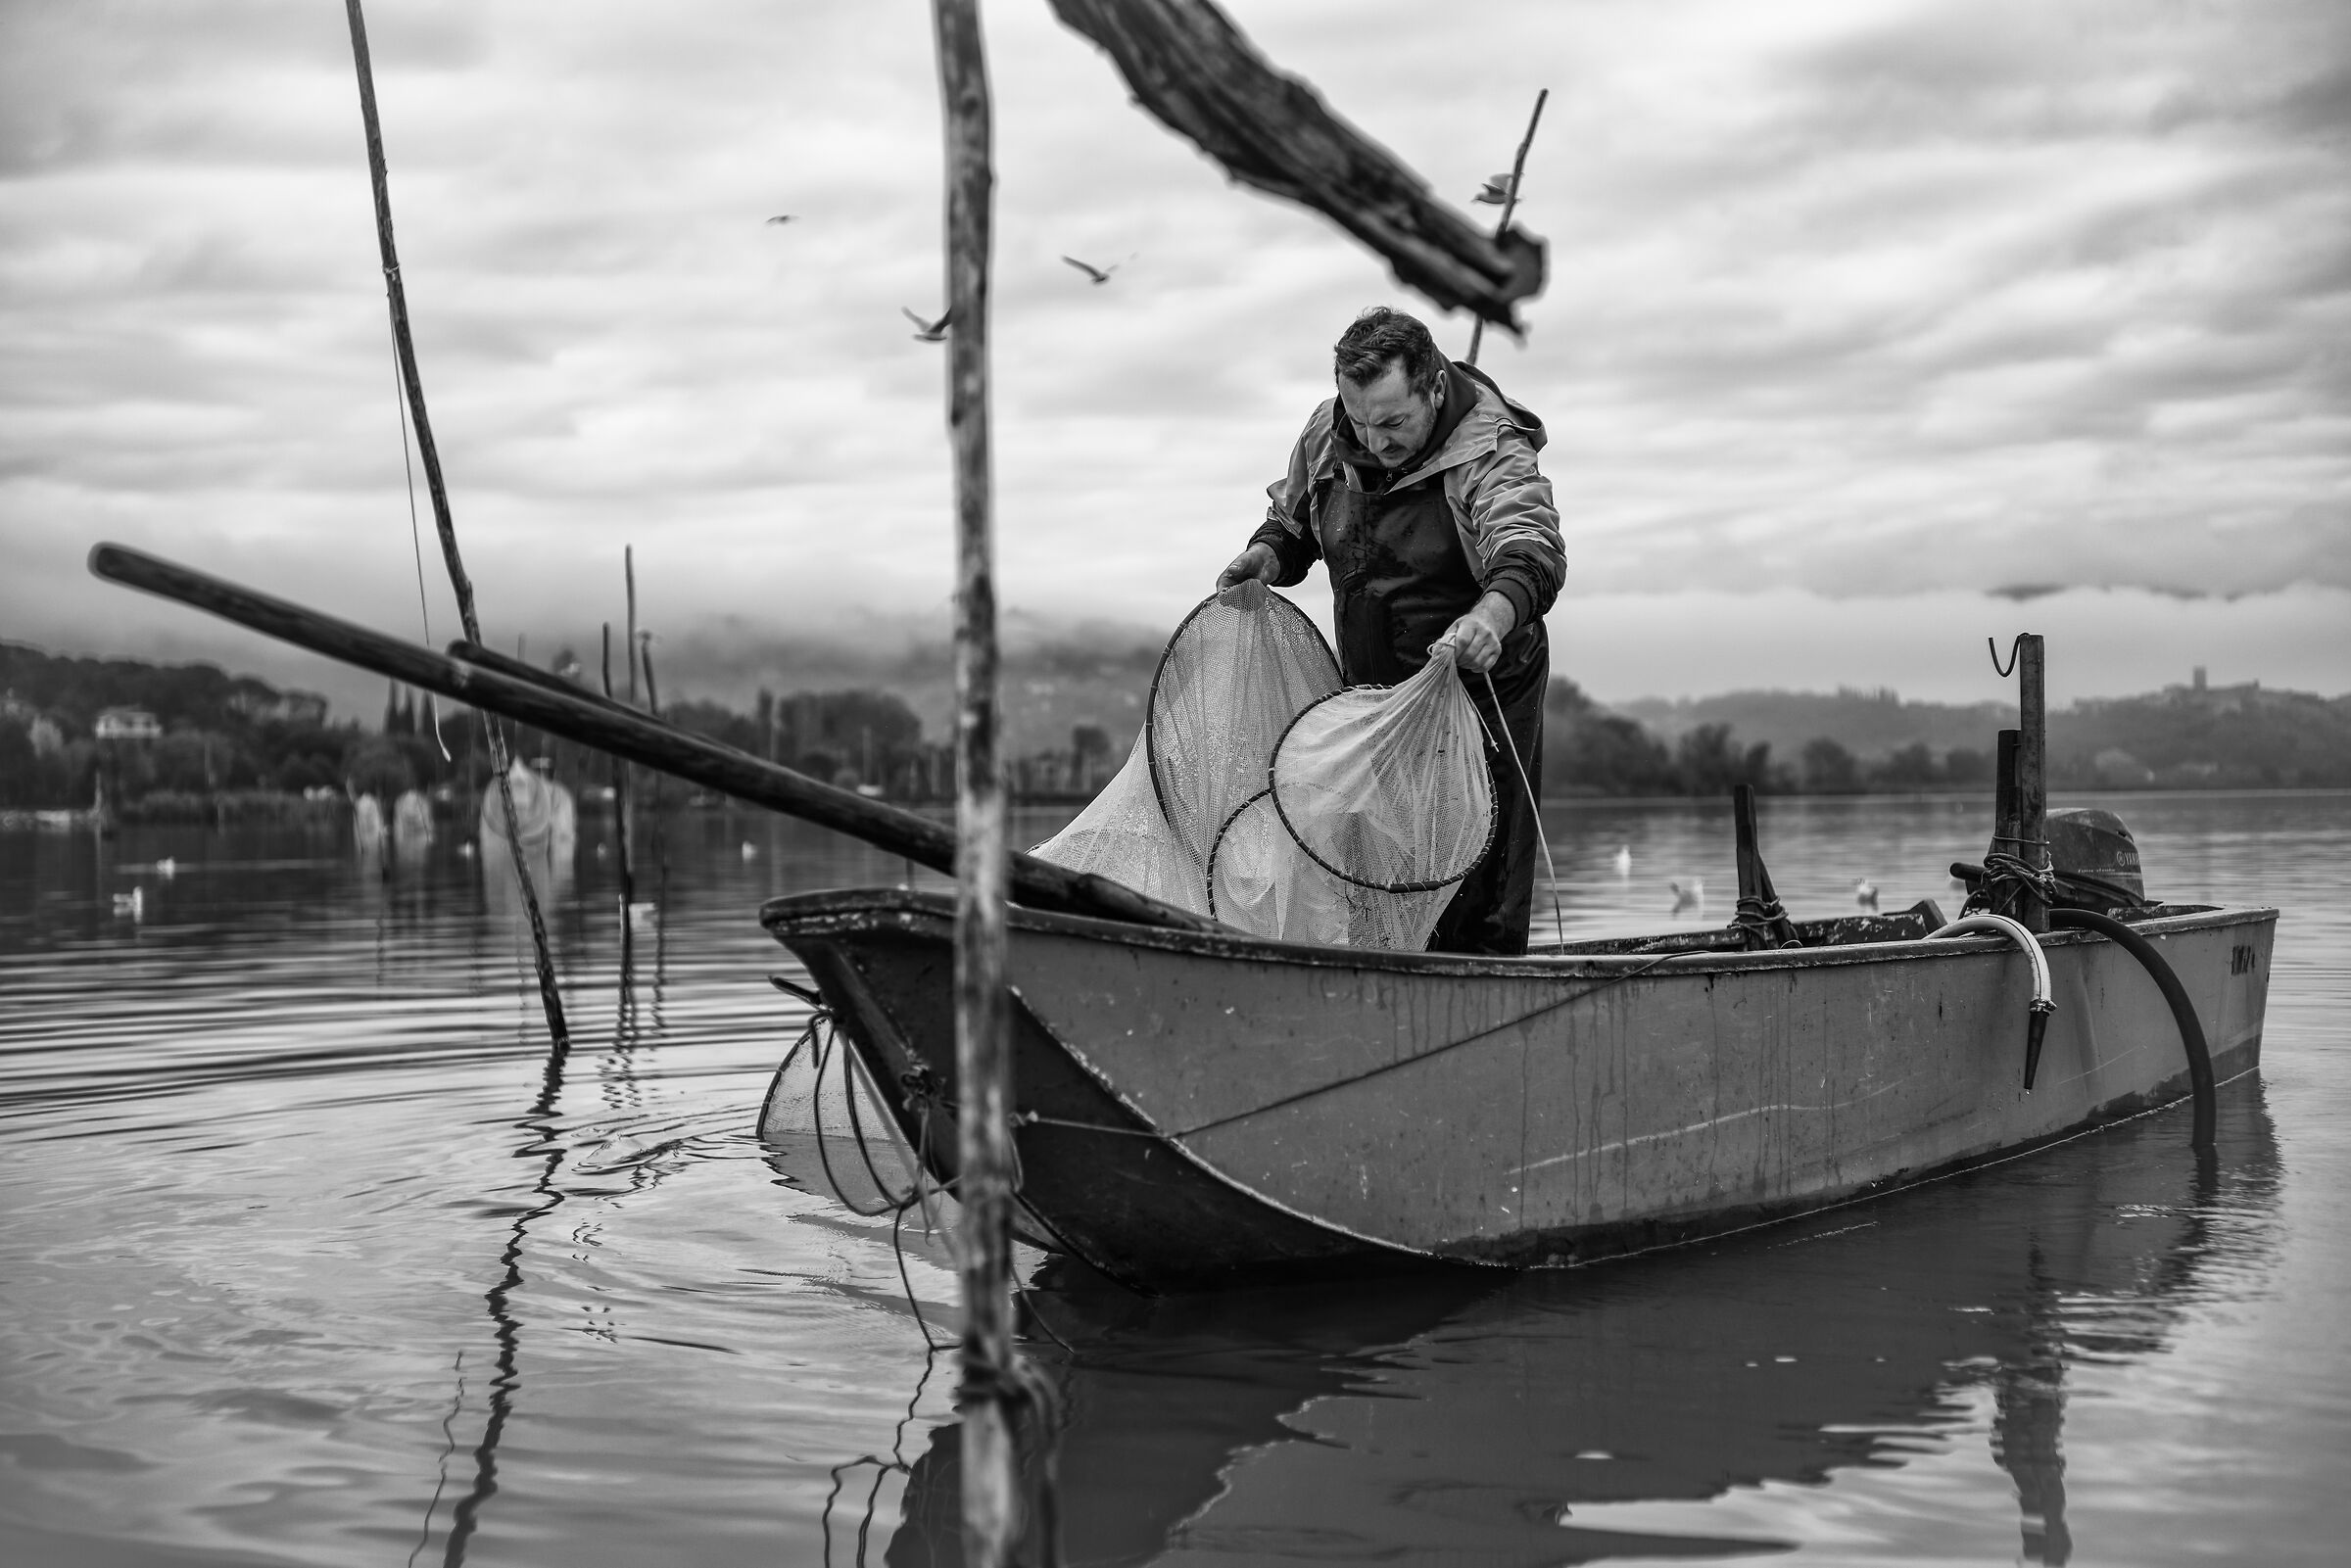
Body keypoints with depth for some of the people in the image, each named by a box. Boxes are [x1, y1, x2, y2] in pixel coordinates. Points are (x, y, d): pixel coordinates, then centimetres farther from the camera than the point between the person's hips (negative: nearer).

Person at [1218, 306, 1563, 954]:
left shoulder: (1492, 454, -22)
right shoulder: (1327, 437, -3)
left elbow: (1532, 554, -39)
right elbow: (1292, 518, 16)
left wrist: (1493, 616, -61)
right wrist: (1268, 552, -8)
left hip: (1479, 692, -6)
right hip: (1369, 696, 6)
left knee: (1478, 897, -4)